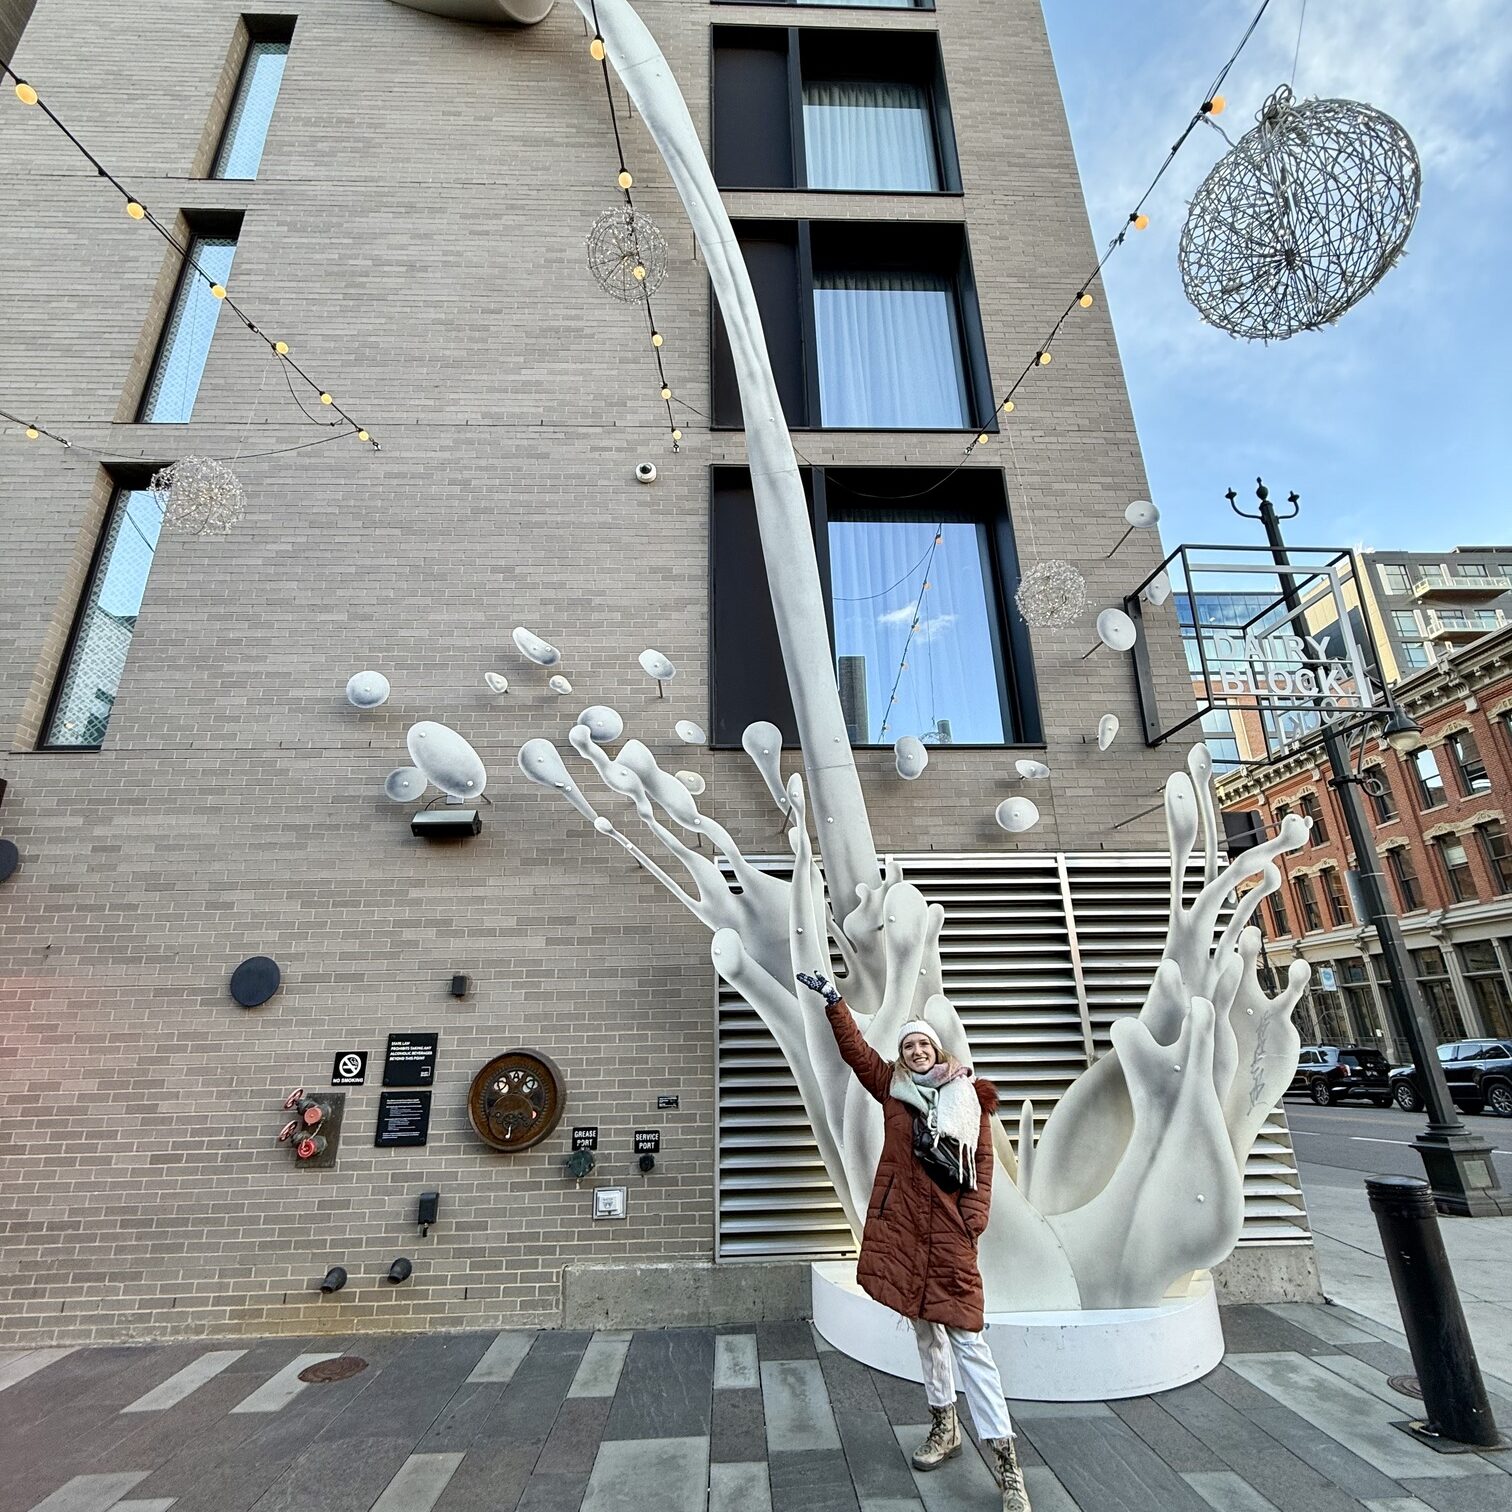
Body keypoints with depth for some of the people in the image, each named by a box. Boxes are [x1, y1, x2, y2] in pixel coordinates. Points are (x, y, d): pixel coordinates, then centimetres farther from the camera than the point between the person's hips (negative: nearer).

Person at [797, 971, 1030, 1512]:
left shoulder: (970, 1096, 0)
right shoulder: (893, 1086, 3)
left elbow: (983, 1162, 2)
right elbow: (855, 1049, -1)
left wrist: (975, 1220, -6)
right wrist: (832, 1000, -6)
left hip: (950, 1231, -2)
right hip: (902, 1226, 3)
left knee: (967, 1339, -4)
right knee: (925, 1329, 17)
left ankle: (1006, 1465, 5)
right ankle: (944, 1428, 36)